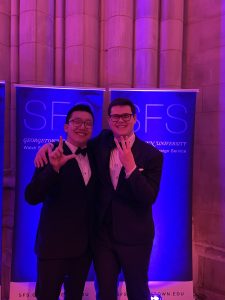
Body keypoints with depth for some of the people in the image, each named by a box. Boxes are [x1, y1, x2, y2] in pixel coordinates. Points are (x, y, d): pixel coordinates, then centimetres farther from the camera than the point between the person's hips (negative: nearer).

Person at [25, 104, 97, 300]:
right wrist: (54, 167, -38)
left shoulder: (93, 154, 1)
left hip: (85, 244, 5)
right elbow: (31, 197, -23)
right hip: (55, 243, -4)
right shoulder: (53, 155, -15)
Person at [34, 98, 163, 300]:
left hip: (134, 236, -2)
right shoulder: (103, 142, -3)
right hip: (103, 233, 3)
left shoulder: (152, 155, -12)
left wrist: (130, 165, -30)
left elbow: (149, 198, -19)